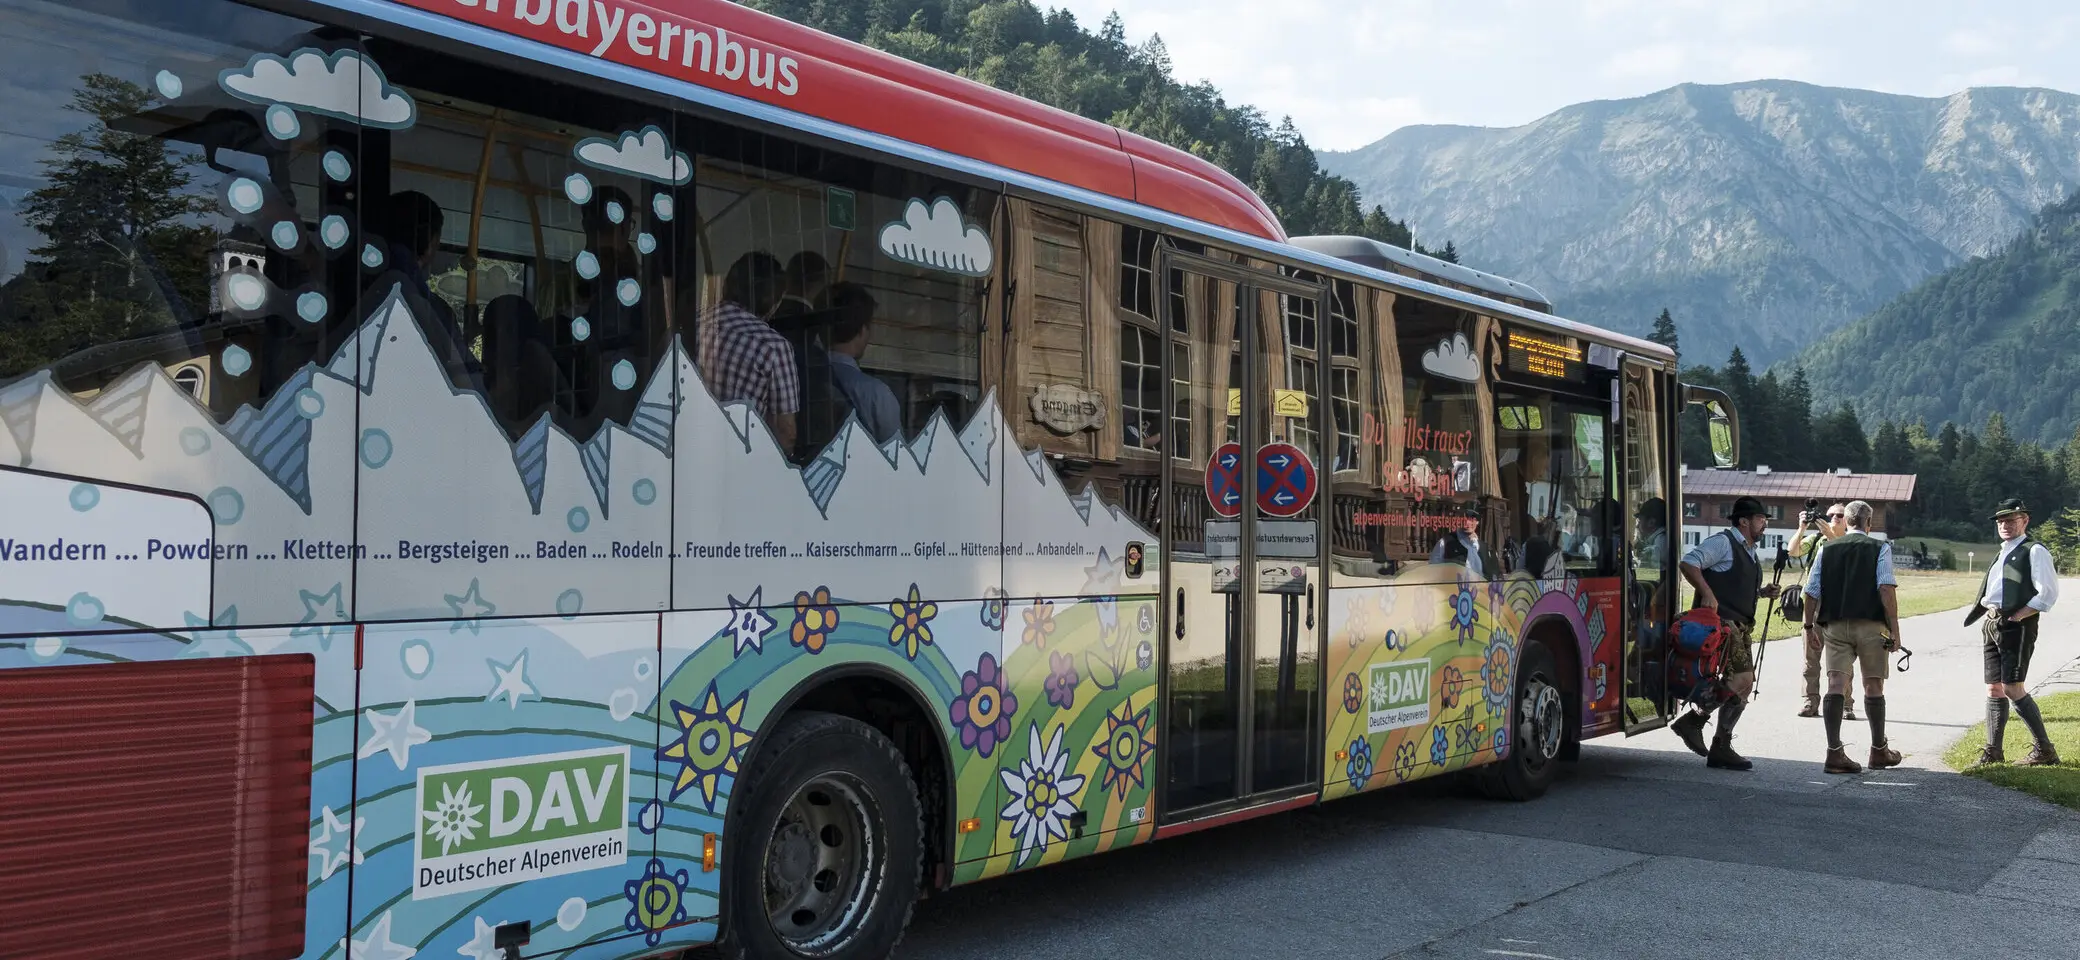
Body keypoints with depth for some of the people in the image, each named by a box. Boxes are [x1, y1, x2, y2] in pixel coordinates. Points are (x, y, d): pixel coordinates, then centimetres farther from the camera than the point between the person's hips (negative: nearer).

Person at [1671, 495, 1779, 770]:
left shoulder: (1748, 551, 23)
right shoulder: (1722, 542, -7)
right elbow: (1688, 563, -17)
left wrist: (1762, 591, 16)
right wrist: (1707, 594, -23)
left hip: (1741, 625, 10)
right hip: (1720, 620, -10)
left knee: (1743, 685, 6)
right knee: (1741, 678, -20)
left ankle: (1721, 749, 9)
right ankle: (1693, 721, -9)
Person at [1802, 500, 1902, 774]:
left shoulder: (1826, 549, 9)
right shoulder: (1880, 548, 1)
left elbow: (1811, 592, 7)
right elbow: (1887, 589, -10)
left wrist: (1809, 625, 17)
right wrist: (1894, 629, -8)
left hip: (1834, 626, 2)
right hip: (1871, 625, -2)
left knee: (1836, 685, -4)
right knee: (1873, 686, 10)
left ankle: (1835, 752, -11)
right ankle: (1879, 751, 23)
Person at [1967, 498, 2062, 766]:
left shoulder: (2034, 551, -5)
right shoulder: (2002, 553, 21)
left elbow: (2048, 593, -14)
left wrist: (2016, 617, -16)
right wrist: (1988, 616, 9)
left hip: (2017, 627, -8)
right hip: (1993, 627, 8)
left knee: (2012, 688, -12)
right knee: (1994, 689, 8)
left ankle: (2045, 750, -1)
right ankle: (1992, 752, 13)